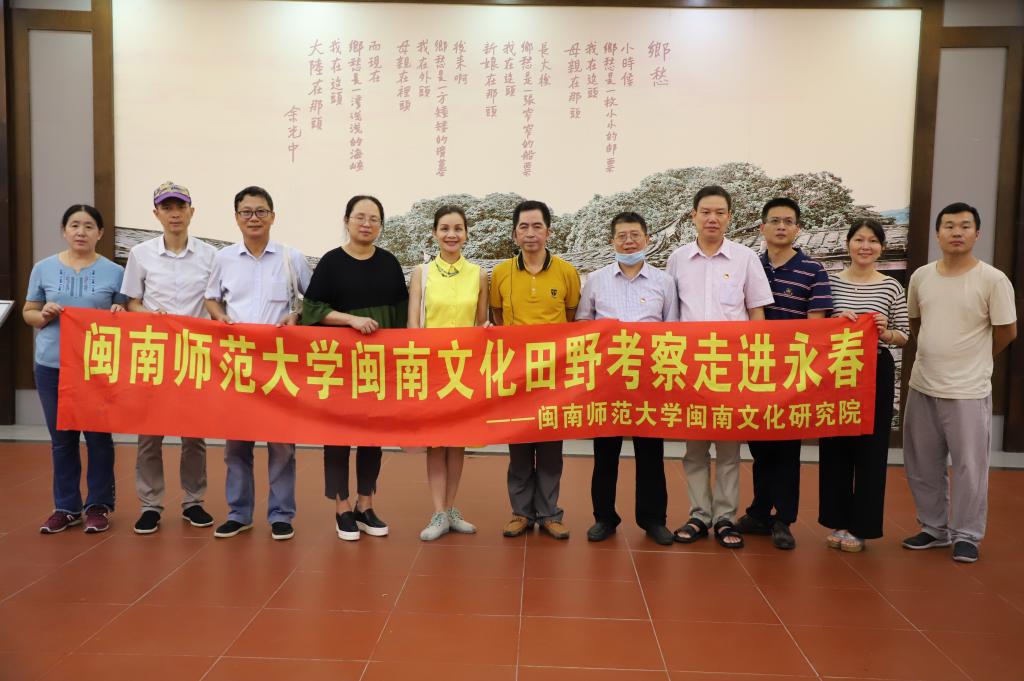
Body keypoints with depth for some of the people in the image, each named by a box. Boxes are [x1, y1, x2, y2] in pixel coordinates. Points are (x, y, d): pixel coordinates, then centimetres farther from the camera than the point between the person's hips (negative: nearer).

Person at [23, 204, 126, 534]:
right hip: (52, 365, 2)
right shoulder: (44, 268, 5)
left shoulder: (114, 272, 2)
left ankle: (99, 505, 17)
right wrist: (43, 315, -10)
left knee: (99, 437, 5)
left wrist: (120, 314, -15)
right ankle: (66, 507, 21)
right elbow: (28, 313, 11)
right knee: (61, 439, 9)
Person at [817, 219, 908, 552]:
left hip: (876, 373, -1)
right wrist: (835, 323, -14)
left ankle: (860, 525, 17)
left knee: (870, 447, 5)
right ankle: (837, 520, 22)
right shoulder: (830, 281, 3)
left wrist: (886, 333, -16)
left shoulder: (892, 286, 1)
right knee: (834, 445, 8)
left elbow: (904, 337, 5)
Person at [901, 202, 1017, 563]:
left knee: (969, 467, 5)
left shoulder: (993, 280, -9)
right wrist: (937, 354, 12)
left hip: (968, 391, -4)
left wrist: (972, 360, 9)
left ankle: (966, 535, 21)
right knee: (922, 466, 13)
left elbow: (1006, 332, -2)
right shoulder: (921, 277, 3)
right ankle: (934, 528, 29)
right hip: (922, 387, 5)